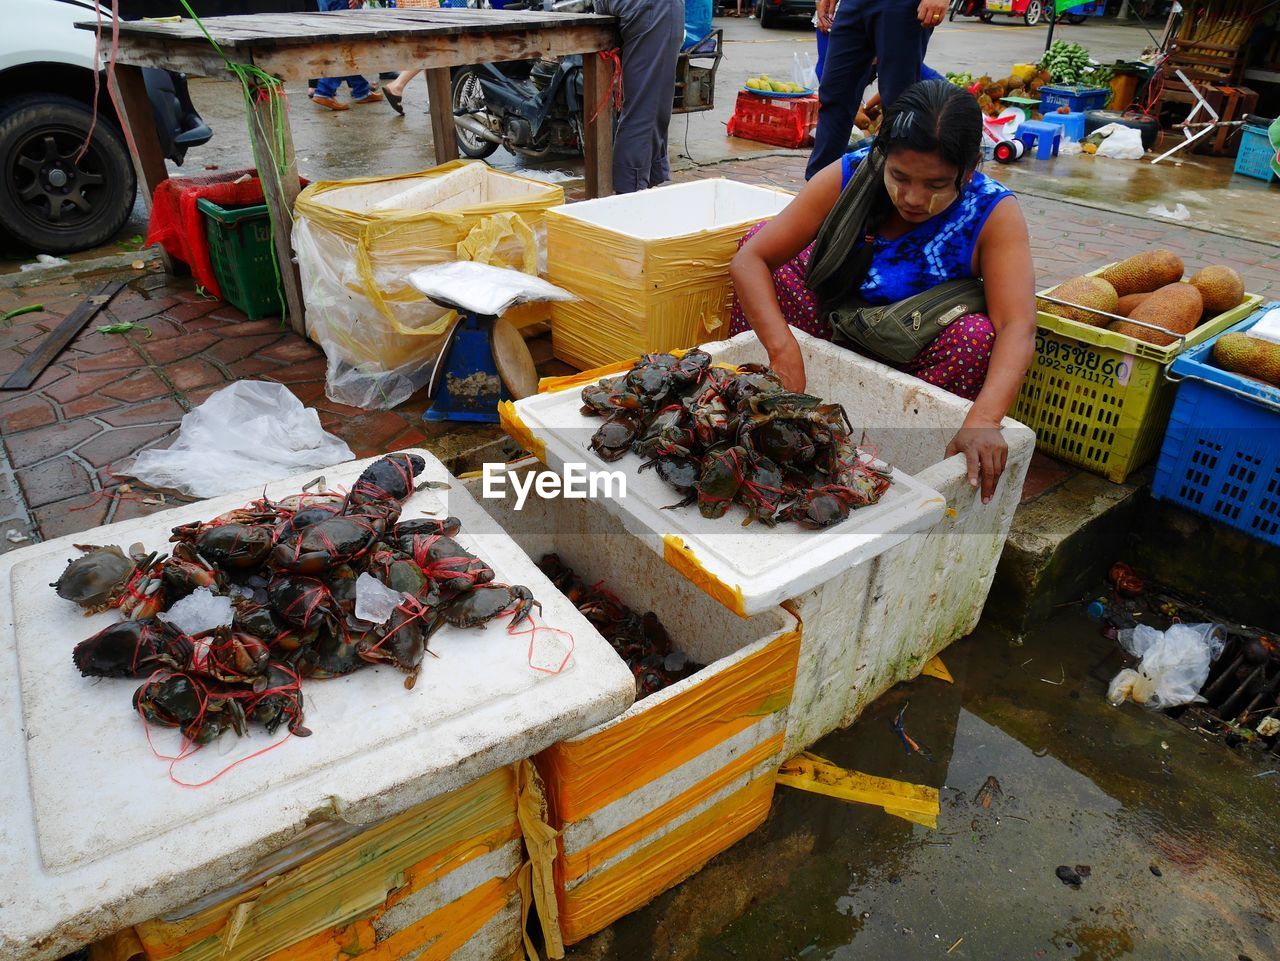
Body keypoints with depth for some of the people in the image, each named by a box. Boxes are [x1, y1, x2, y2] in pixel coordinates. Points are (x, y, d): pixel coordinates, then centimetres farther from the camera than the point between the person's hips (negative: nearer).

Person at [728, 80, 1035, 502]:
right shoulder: (849, 176, -20)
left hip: (916, 361, -1)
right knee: (759, 234, -14)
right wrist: (784, 351, -40)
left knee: (976, 336, -35)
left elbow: (1017, 328, -34)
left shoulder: (995, 214, -22)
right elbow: (750, 260, -24)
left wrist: (984, 419, -53)